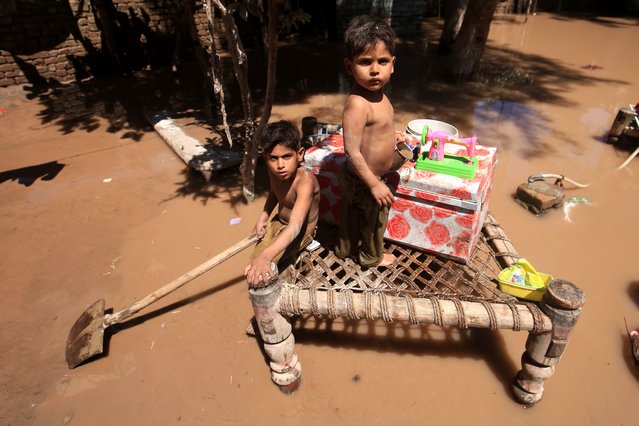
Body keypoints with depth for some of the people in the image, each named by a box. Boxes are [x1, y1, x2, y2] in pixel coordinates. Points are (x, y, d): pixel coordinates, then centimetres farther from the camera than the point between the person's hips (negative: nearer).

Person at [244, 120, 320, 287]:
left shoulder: (305, 181, -38)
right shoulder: (274, 170, -15)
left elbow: (294, 226, -51)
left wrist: (265, 256, -66)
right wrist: (263, 217, -7)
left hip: (300, 232, -6)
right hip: (278, 222, 7)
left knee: (262, 268, -19)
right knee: (254, 261, 8)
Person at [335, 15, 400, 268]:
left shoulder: (376, 93, -3)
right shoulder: (358, 104, -33)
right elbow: (352, 151, -31)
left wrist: (388, 136, 29)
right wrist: (374, 184, -27)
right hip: (364, 180, -8)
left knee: (352, 214, 27)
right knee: (374, 219, 17)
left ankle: (346, 248, 53)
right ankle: (372, 257, 44)